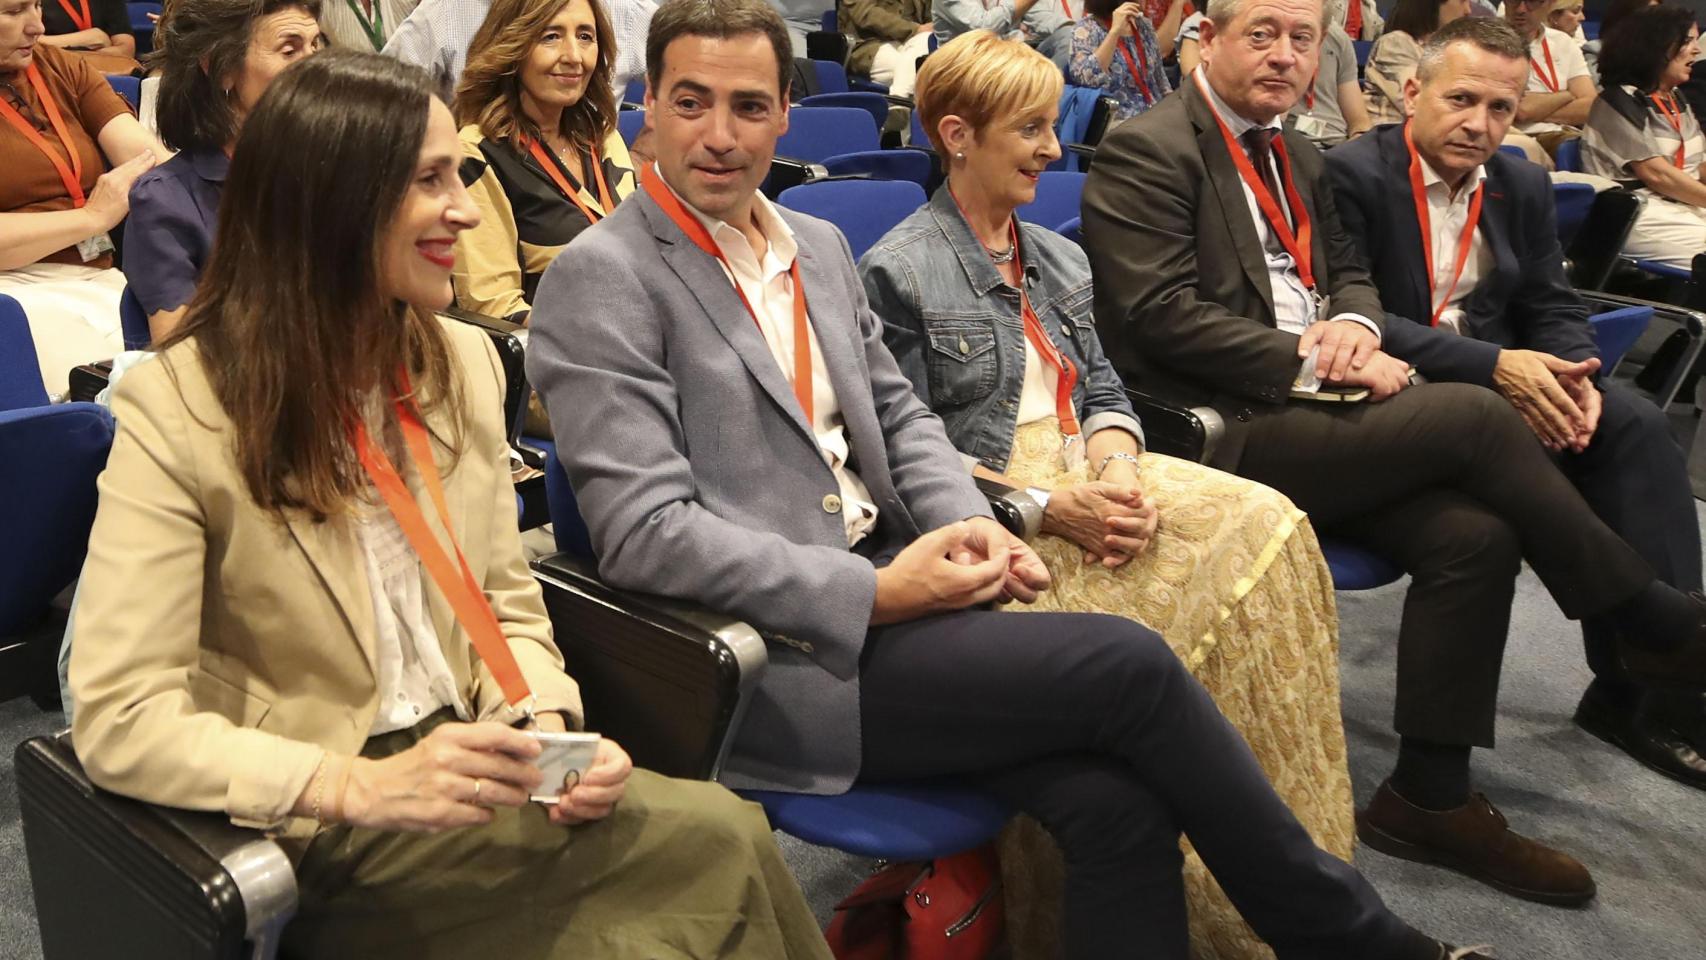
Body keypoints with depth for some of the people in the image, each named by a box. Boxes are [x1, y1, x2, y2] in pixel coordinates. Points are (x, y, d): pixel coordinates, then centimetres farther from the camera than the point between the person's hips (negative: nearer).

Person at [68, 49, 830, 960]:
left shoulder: (462, 360, 5)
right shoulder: (177, 408, -13)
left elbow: (506, 605, 10)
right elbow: (119, 720, -16)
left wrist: (548, 727, -11)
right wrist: (363, 786, -28)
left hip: (463, 769, 5)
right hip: (320, 829, -5)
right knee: (715, 845, -22)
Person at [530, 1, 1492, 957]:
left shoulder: (819, 245, 14)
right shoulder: (601, 279, -8)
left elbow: (898, 414, 19)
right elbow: (644, 533, -15)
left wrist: (967, 523, -2)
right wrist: (875, 592, -18)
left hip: (882, 595, 6)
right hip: (778, 659, -6)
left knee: (1114, 798, -16)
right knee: (1127, 663, -15)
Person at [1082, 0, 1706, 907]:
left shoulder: (1296, 156, 20)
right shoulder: (1147, 151, -6)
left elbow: (1349, 274, 23)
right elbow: (1161, 314, -15)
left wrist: (1355, 326, -3)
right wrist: (1315, 361, -17)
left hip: (1299, 421, 8)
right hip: (1215, 435, -8)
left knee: (1473, 534, -15)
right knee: (1472, 412, -20)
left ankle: (1430, 797, -5)